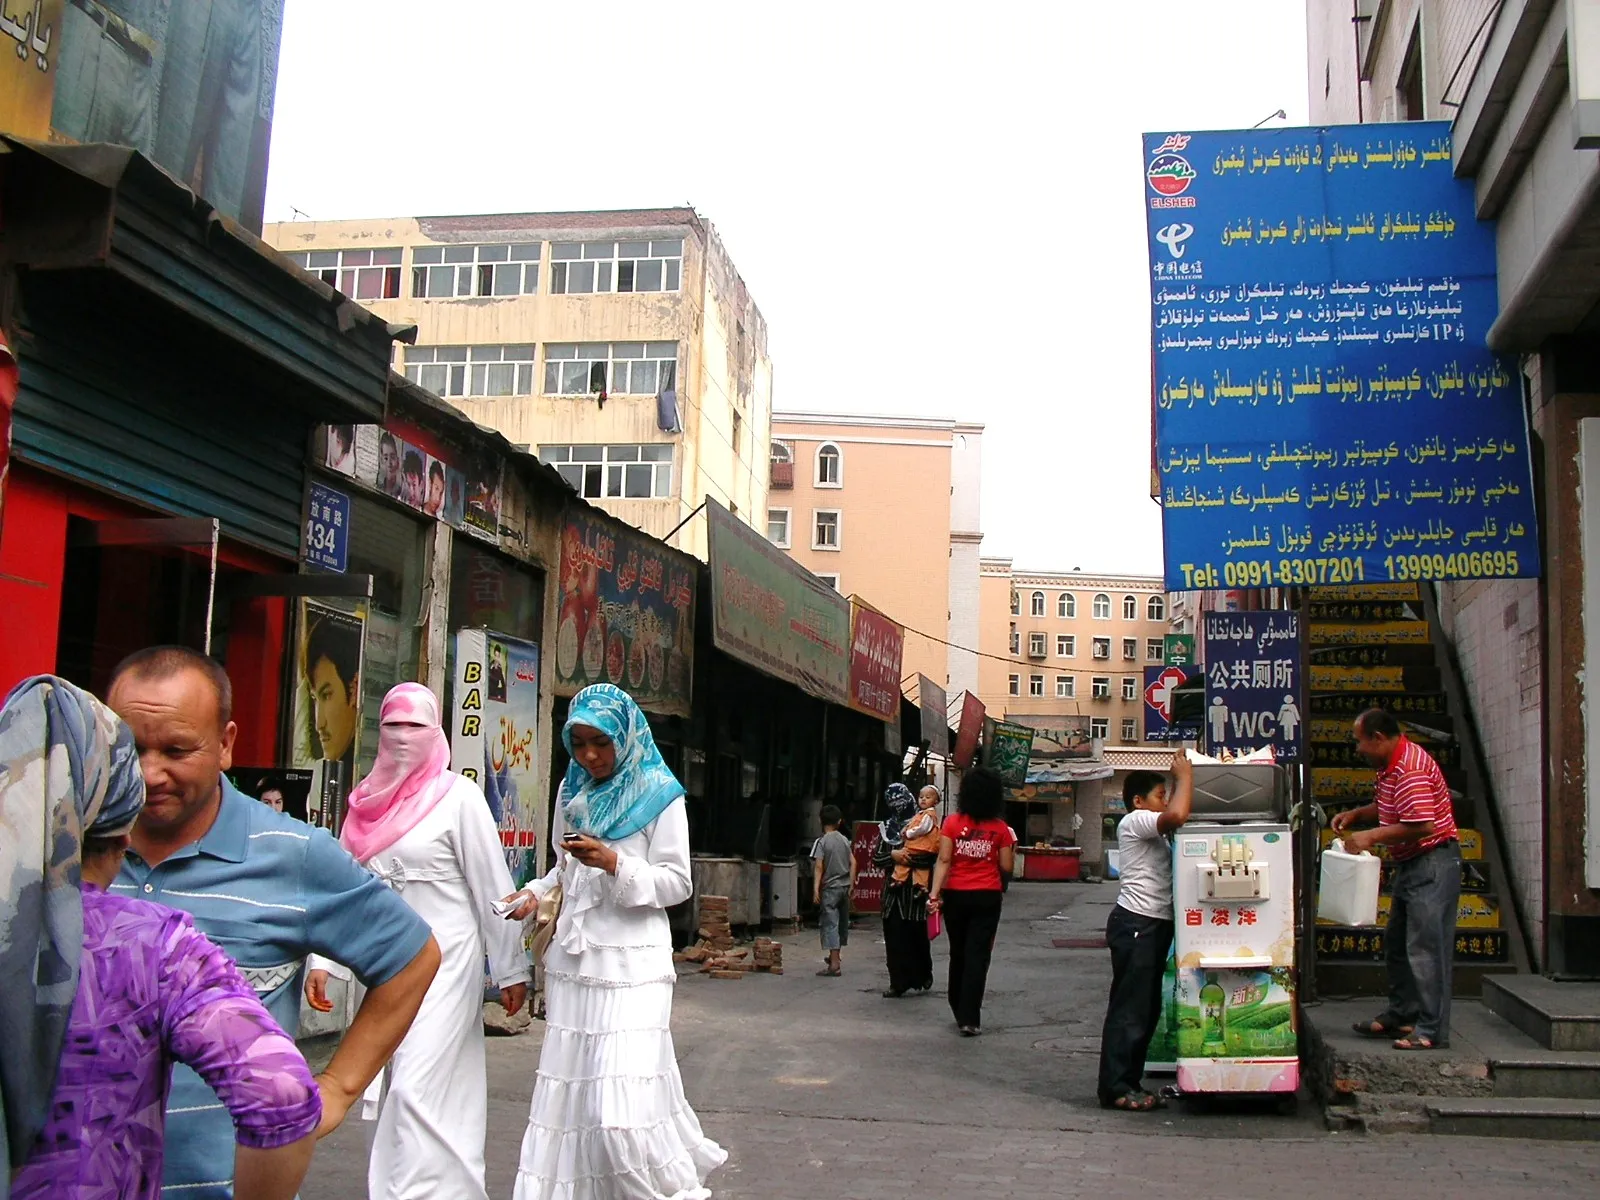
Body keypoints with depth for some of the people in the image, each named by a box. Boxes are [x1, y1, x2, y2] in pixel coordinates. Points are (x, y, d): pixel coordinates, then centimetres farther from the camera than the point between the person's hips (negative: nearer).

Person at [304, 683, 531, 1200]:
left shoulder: (457, 797, -7)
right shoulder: (370, 802, 9)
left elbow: (493, 890, -6)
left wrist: (511, 969, -6)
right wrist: (321, 960, 4)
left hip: (445, 963, -6)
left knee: (419, 1089, -11)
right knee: (397, 1090, 11)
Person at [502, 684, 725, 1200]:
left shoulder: (658, 795, -4)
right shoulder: (572, 791, 12)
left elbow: (677, 883, -5)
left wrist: (615, 863, -18)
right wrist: (535, 894, 4)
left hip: (631, 965, -6)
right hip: (573, 962, 6)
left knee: (626, 1101, -12)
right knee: (570, 1088, 7)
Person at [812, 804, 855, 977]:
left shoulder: (821, 842, -10)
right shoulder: (844, 840, 6)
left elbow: (818, 867, -16)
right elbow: (853, 862, 6)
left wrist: (816, 889, -16)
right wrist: (851, 884, 11)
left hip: (830, 887, -6)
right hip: (844, 886, 6)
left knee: (830, 924, -6)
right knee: (842, 922, 18)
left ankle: (834, 964, -13)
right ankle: (835, 955, 35)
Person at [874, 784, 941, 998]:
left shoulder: (923, 822, -1)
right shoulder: (886, 826, 16)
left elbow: (931, 855, -11)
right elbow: (876, 857, 11)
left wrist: (904, 857, -12)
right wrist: (893, 856, -7)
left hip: (915, 885, -5)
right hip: (893, 885, 5)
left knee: (916, 932, 0)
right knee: (893, 933, 1)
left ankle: (922, 975, 19)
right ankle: (898, 982, 5)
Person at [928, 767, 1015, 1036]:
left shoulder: (952, 822, -4)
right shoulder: (1000, 829, -4)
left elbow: (944, 861, -10)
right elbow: (1006, 867, -2)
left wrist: (934, 894, -11)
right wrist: (1012, 848, 16)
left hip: (956, 895, 1)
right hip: (987, 897, -1)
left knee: (958, 954, 17)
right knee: (977, 956, 1)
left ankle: (959, 1011, 30)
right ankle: (969, 1019, -3)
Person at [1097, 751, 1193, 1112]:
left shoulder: (1153, 832, 25)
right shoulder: (1135, 821, -10)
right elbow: (1178, 816, -25)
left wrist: (1183, 777, 10)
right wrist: (1185, 775, -13)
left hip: (1154, 926, 11)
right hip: (1135, 924, -11)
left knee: (1147, 1008, 13)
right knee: (1129, 1008, -8)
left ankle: (1128, 1082, 20)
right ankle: (1116, 1088, -4)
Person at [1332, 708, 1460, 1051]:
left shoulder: (1410, 769, -23)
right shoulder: (1391, 765, 11)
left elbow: (1422, 826, -29)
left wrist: (1371, 837, -21)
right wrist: (1355, 815, 10)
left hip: (1433, 864, -11)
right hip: (1411, 865, 11)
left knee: (1425, 947, -9)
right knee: (1396, 944, 17)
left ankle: (1432, 1031, -5)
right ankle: (1401, 1015, 28)